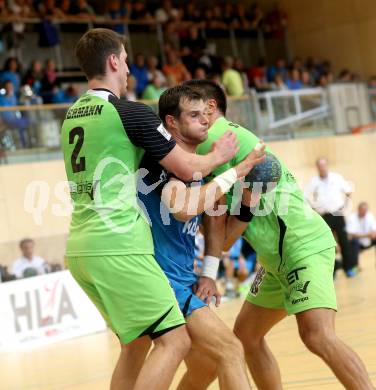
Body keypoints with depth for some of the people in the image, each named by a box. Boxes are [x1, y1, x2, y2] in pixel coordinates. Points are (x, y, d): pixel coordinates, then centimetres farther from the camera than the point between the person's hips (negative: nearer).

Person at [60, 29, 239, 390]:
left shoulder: (72, 116, 14)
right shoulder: (130, 113, -9)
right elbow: (187, 169, -4)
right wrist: (219, 155, 15)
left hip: (80, 248, 9)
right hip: (116, 248, -8)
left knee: (136, 343, 18)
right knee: (175, 340, -4)